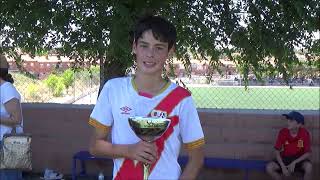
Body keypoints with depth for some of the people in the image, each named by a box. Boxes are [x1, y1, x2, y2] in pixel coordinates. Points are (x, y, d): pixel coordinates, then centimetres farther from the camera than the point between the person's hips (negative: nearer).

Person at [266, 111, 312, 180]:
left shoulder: (304, 133, -16)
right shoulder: (283, 132, -13)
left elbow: (308, 153, -12)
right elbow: (277, 152, -7)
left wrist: (294, 163, -23)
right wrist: (283, 166, -21)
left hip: (299, 159, -2)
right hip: (285, 159, 2)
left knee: (308, 166, -35)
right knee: (269, 167, -24)